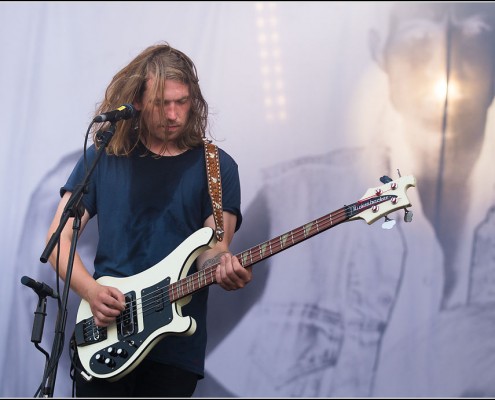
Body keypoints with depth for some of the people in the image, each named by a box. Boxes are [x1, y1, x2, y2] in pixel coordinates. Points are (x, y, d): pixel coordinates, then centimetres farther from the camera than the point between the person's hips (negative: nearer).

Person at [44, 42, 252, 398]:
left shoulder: (216, 167, 5)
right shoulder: (104, 157, 7)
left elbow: (212, 246, -2)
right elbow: (59, 237, 6)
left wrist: (222, 266, -26)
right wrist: (91, 291, -11)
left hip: (176, 348, 0)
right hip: (102, 337, 0)